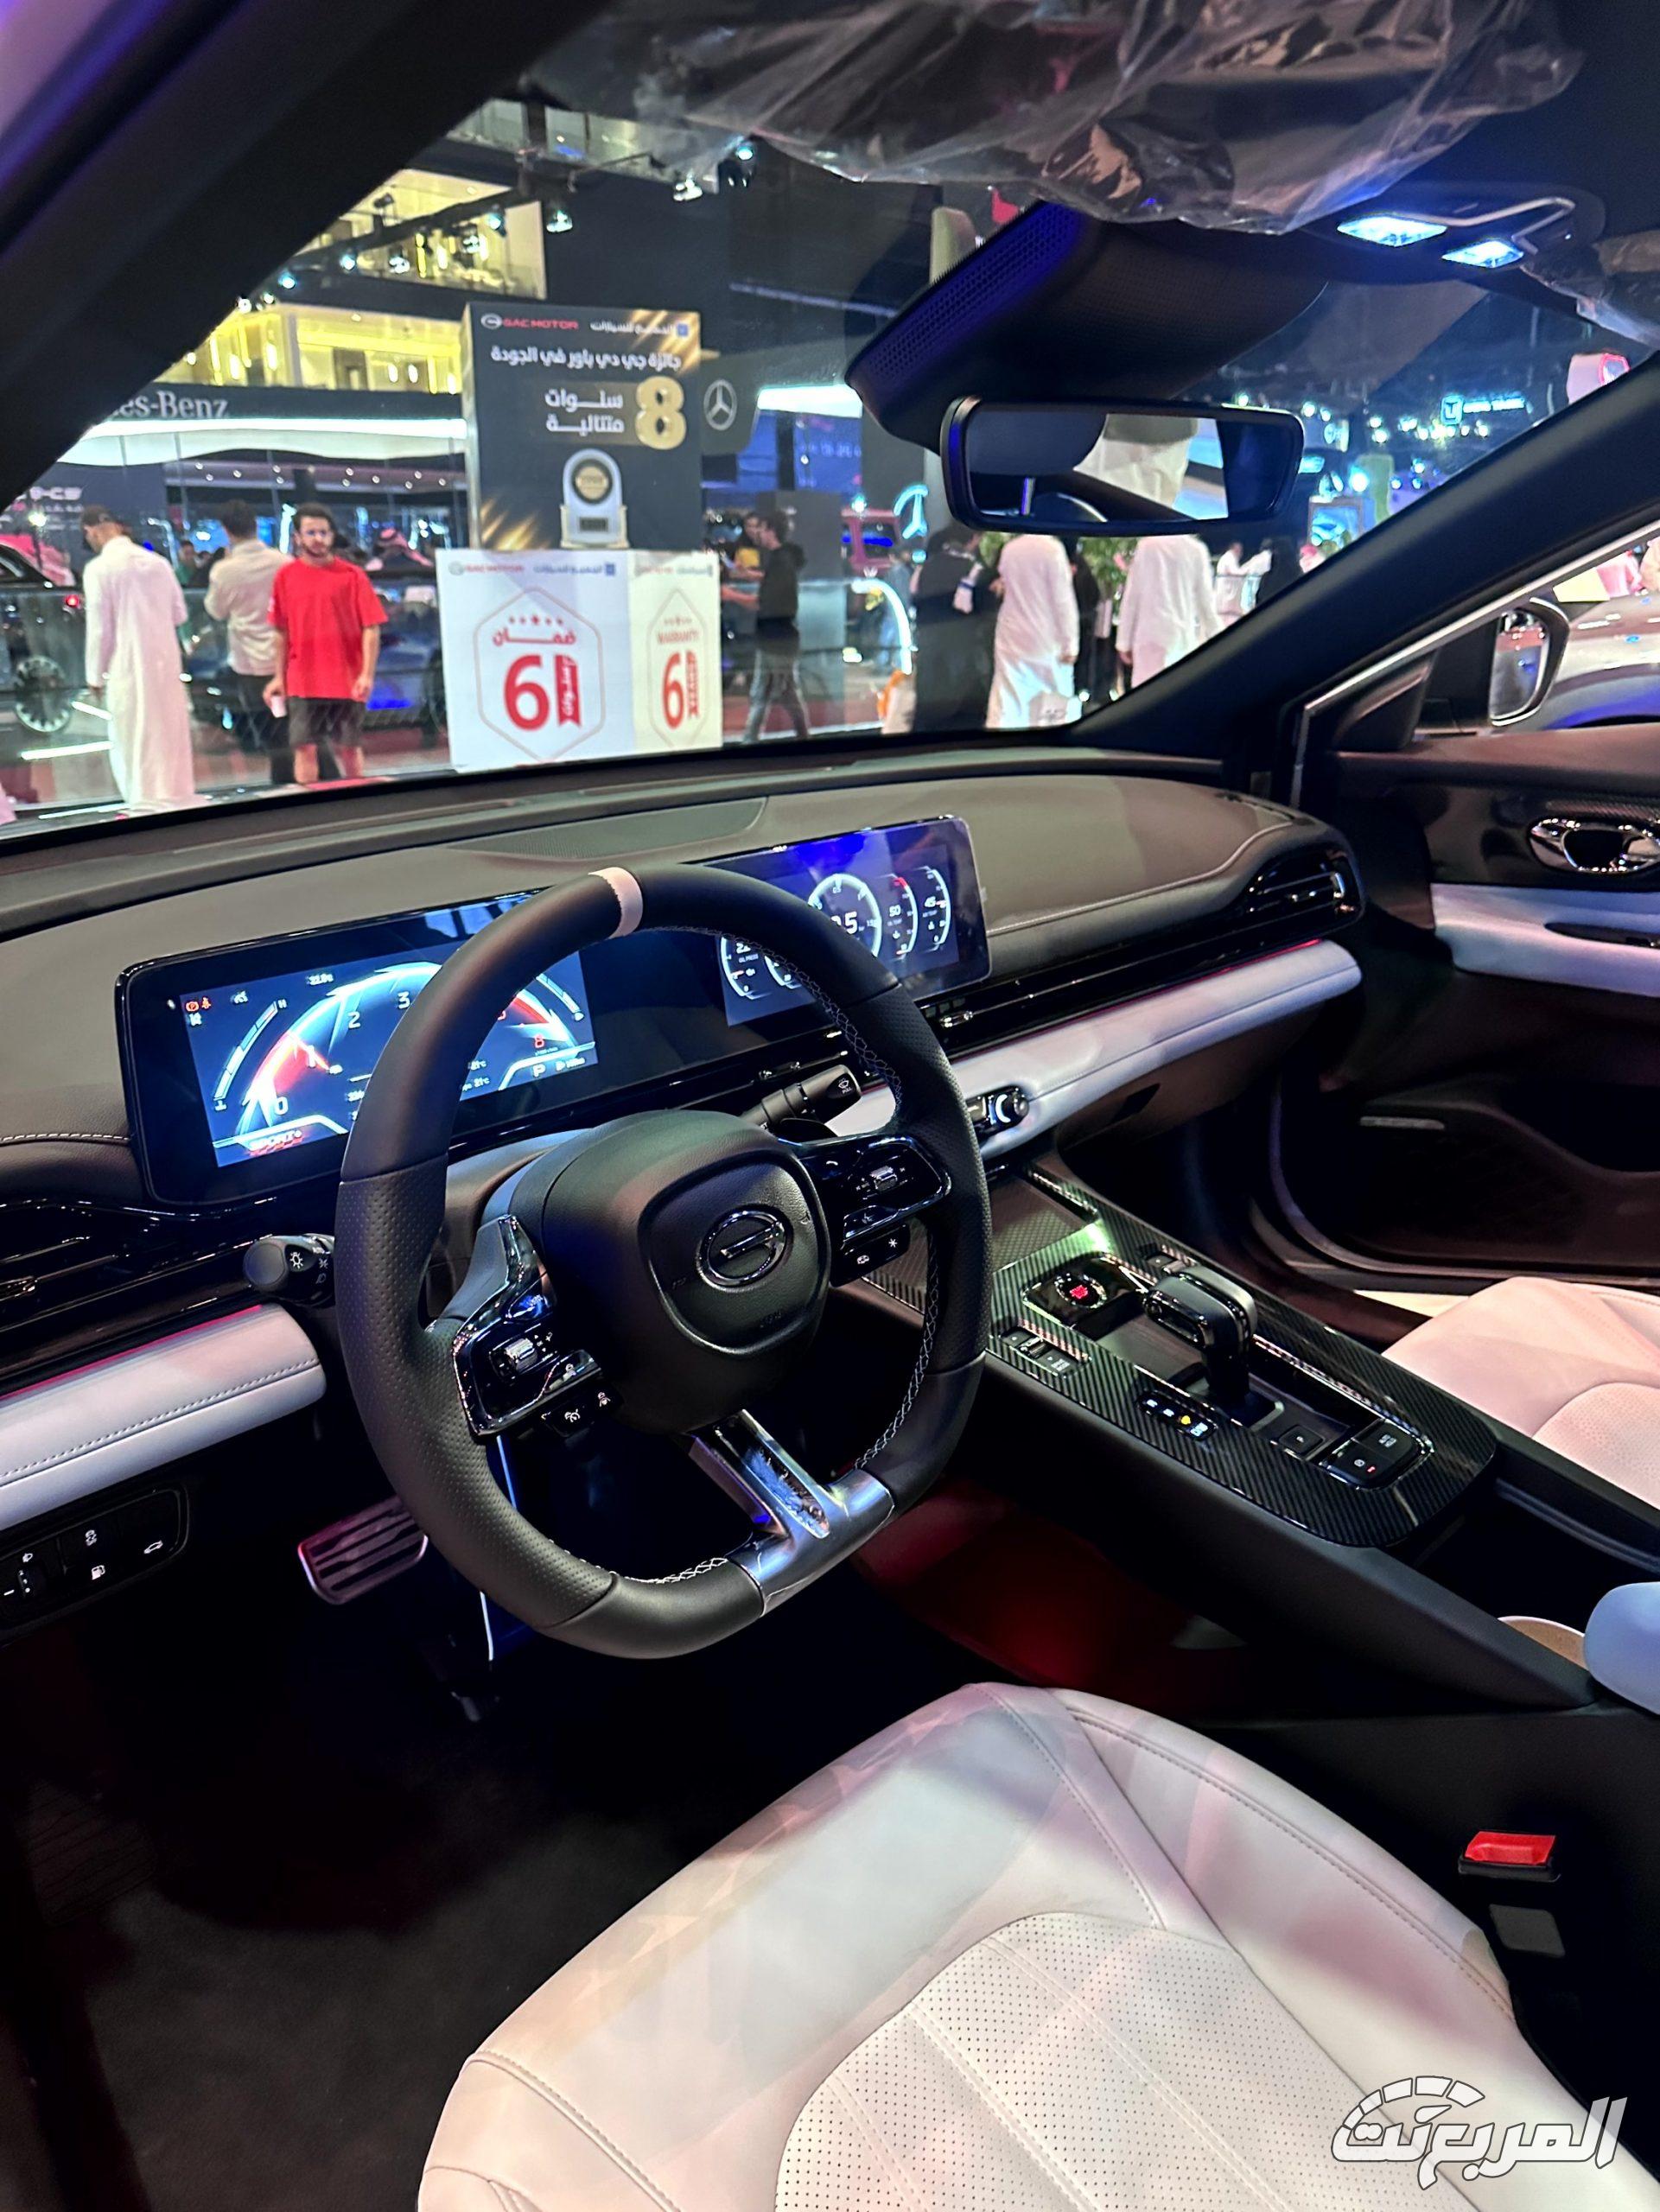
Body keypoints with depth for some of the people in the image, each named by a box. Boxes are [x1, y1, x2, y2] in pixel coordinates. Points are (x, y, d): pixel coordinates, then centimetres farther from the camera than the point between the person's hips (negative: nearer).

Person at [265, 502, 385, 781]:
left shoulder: (352, 575, -1)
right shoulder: (285, 575, 5)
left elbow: (371, 628, -3)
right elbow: (281, 632, 10)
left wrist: (367, 674, -12)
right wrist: (279, 676, 7)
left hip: (347, 681, -1)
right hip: (302, 681, 1)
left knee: (349, 748, 6)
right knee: (305, 748, -1)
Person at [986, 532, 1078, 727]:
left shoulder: (1009, 549, 4)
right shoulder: (1052, 549, -11)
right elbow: (1063, 600, -12)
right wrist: (1069, 644, -7)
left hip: (1011, 638, 4)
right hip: (1046, 640, -4)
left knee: (1006, 707, 0)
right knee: (1057, 704, 9)